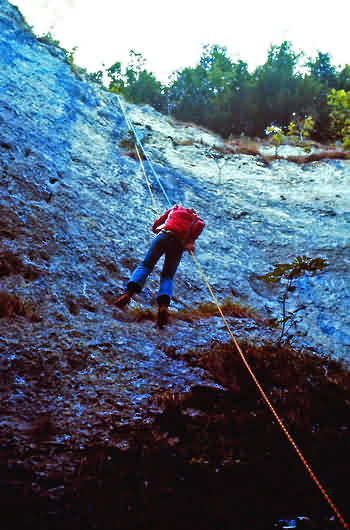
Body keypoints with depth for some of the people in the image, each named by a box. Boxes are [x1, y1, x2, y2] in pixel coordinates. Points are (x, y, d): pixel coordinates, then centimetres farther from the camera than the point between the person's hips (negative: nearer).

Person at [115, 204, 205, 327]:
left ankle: (130, 291, -28)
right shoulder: (196, 219, 28)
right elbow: (201, 225, 4)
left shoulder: (174, 209, 31)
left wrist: (155, 229, 51)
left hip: (165, 236, -1)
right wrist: (191, 241, -1)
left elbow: (158, 222, 31)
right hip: (179, 244, 1)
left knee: (145, 265, 0)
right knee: (168, 276, 3)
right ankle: (164, 304, -26)